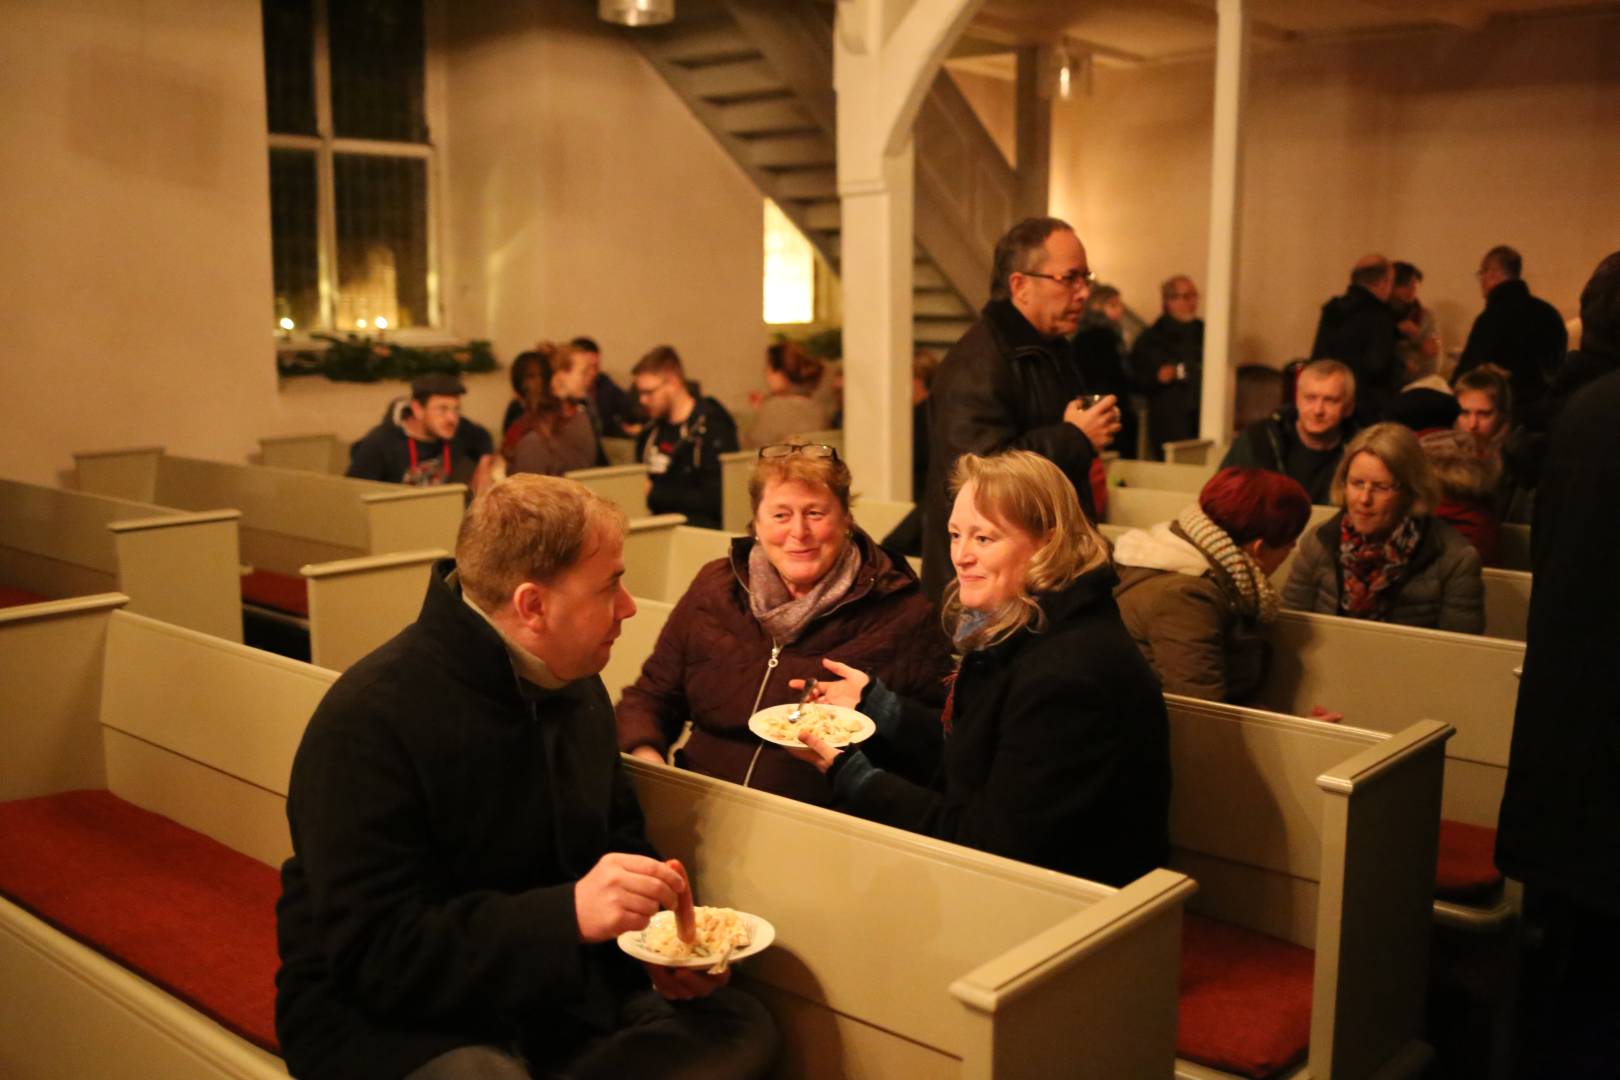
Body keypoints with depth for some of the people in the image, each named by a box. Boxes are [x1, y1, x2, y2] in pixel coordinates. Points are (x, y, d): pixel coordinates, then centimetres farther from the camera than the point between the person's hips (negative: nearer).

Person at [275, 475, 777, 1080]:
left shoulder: (577, 686, 3)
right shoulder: (369, 719, -21)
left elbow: (619, 836, 16)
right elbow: (375, 953, -25)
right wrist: (569, 914, -35)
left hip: (557, 993, 7)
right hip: (385, 1015, -7)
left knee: (741, 1028, -12)